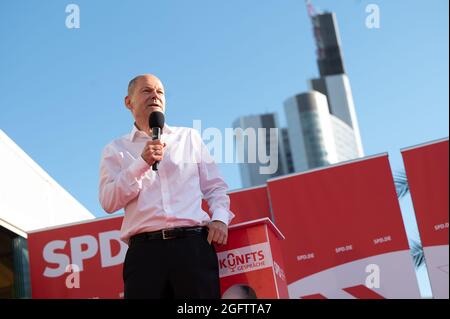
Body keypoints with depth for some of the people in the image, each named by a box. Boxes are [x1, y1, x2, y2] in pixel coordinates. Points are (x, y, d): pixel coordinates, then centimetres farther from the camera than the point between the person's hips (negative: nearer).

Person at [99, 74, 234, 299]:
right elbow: (108, 202, 1)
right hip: (144, 250, -1)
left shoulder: (190, 137, 20)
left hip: (193, 244, 1)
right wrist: (143, 162, -8)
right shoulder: (115, 150, 15)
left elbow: (215, 186, 18)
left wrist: (220, 218, -1)